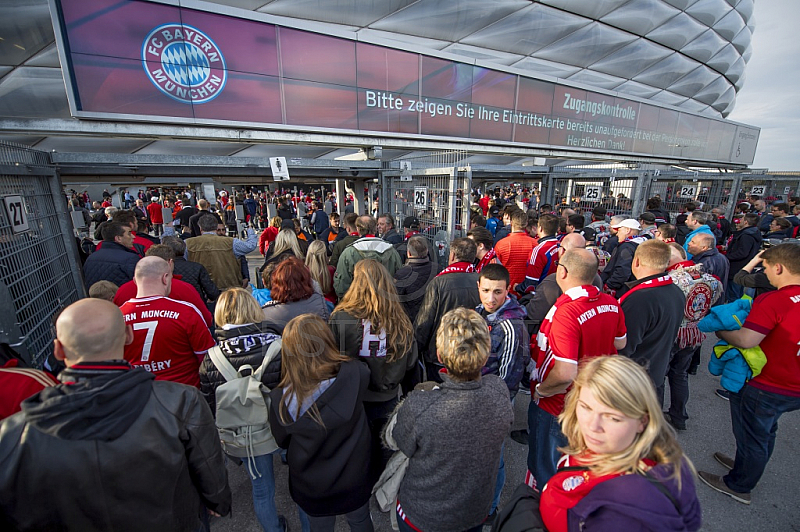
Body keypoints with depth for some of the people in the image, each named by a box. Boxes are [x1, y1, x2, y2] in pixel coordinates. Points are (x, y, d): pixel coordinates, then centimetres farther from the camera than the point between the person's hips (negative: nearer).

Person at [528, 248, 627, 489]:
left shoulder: (566, 311, -34)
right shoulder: (611, 303, -9)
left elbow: (565, 374, -36)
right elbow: (619, 343, 9)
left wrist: (540, 390, -19)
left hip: (554, 406, -8)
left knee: (545, 470, 17)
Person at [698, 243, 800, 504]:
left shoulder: (773, 301, -27)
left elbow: (745, 341, -30)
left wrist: (720, 330, -12)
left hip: (766, 388, -7)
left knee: (751, 435, 12)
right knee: (766, 431, 27)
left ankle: (738, 485, 32)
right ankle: (748, 467, 49)